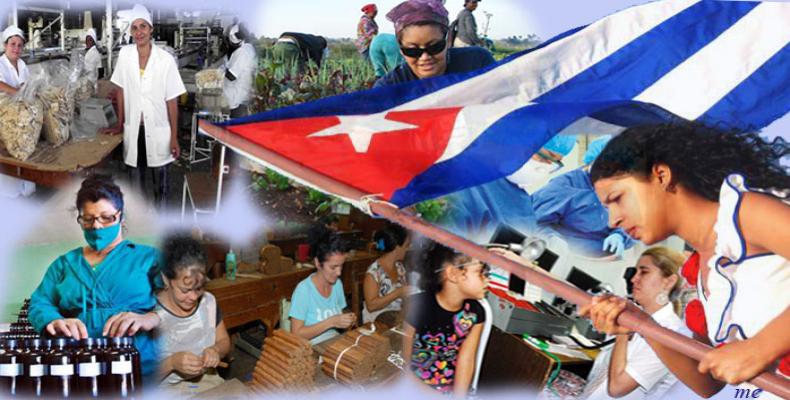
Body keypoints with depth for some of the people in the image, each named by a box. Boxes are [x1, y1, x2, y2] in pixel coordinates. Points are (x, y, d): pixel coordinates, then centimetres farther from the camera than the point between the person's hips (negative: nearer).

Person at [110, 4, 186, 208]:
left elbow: (172, 101, -7)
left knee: (160, 180, 8)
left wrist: (174, 137, -7)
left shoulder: (166, 59, -11)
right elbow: (122, 91, 6)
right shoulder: (125, 54, -3)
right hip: (133, 128, 3)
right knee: (137, 178, 15)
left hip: (158, 130, -2)